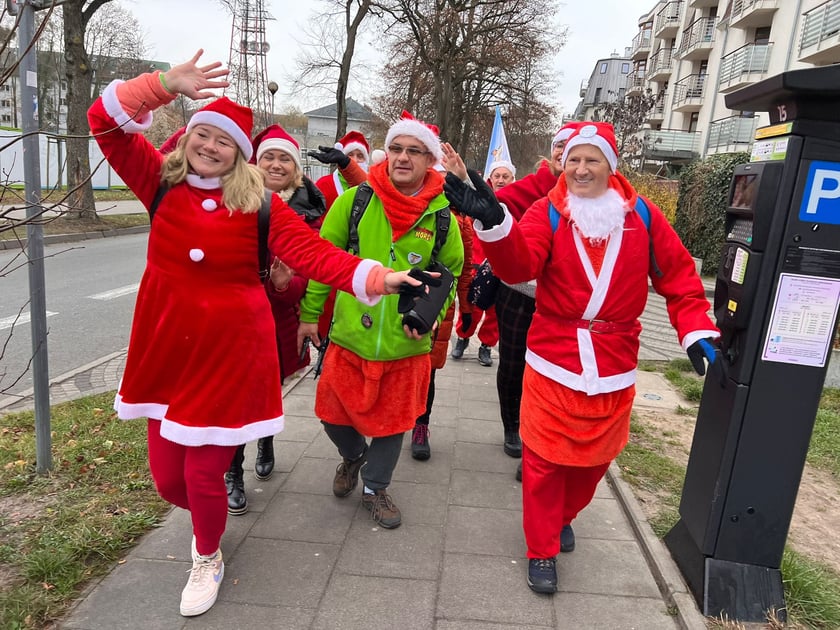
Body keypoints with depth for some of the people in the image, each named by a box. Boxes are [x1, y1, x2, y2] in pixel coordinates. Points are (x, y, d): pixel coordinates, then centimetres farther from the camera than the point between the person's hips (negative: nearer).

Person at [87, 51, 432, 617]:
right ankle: (207, 520, 49)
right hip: (166, 347, 4)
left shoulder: (259, 204, -7)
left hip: (231, 350, -3)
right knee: (167, 475, 12)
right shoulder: (162, 182, 1)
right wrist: (166, 84, -17)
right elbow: (105, 122, -5)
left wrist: (375, 276, -29)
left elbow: (311, 251, -16)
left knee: (203, 474, 4)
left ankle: (208, 558, 37)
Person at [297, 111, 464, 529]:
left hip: (406, 345, 0)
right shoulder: (354, 201, -5)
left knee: (392, 420, 14)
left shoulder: (441, 216, -3)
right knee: (334, 412, 13)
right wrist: (310, 314, 3)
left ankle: (375, 487, 40)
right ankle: (353, 456, 49)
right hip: (350, 336, 0)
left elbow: (450, 273, 9)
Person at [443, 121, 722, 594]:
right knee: (545, 459, 5)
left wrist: (697, 333, -5)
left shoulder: (642, 216, 0)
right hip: (553, 363, -2)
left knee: (595, 456, 18)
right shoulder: (547, 213, -6)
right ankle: (542, 551, 25)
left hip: (614, 370, 3)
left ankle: (564, 517, 47)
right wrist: (494, 222, -42)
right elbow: (519, 264, -24)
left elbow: (679, 277, 5)